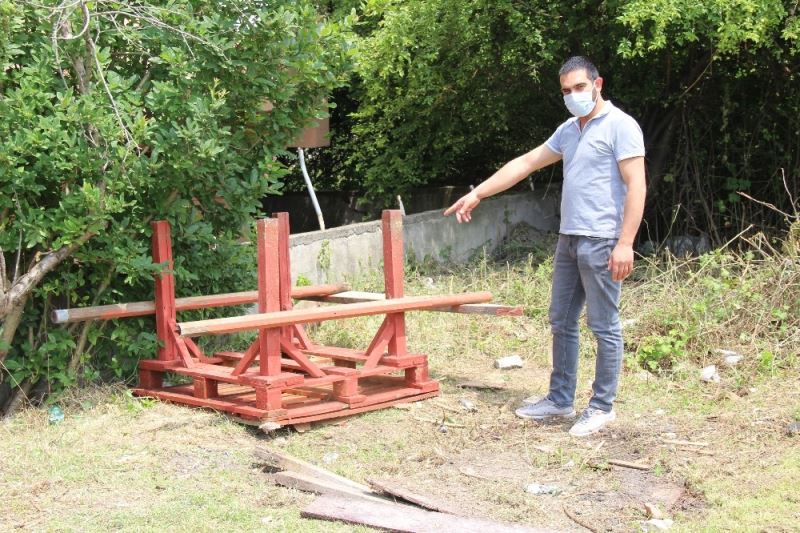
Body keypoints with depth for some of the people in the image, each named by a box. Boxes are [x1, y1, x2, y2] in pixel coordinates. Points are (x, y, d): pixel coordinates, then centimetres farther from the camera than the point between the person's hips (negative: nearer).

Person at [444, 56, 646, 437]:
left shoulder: (620, 126, -8)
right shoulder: (569, 130, 17)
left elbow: (636, 186, -15)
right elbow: (525, 163, 21)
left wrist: (625, 243, -22)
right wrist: (478, 193, 19)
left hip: (601, 242, -9)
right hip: (568, 239, 9)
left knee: (604, 327, -1)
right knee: (561, 321, 12)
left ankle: (602, 406, 8)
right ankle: (560, 399, 22)